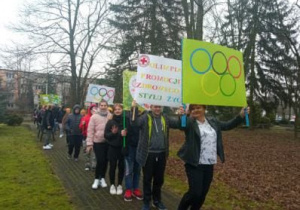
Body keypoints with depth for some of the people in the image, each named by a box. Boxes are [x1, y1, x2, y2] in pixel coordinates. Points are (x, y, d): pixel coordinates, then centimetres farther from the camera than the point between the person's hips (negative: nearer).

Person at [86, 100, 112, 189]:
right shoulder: (94, 117, -5)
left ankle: (102, 178, 29)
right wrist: (89, 143, -9)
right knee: (100, 161, -4)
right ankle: (96, 179, 16)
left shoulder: (111, 116, 1)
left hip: (108, 142, 3)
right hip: (98, 142, -2)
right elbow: (90, 130, -5)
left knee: (105, 161, 11)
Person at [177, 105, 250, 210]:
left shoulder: (213, 122, 10)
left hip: (209, 165, 5)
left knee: (203, 194, 13)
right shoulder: (189, 123, -9)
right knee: (195, 192, -7)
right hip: (194, 164, -5)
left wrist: (241, 116, 4)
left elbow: (228, 125, 16)